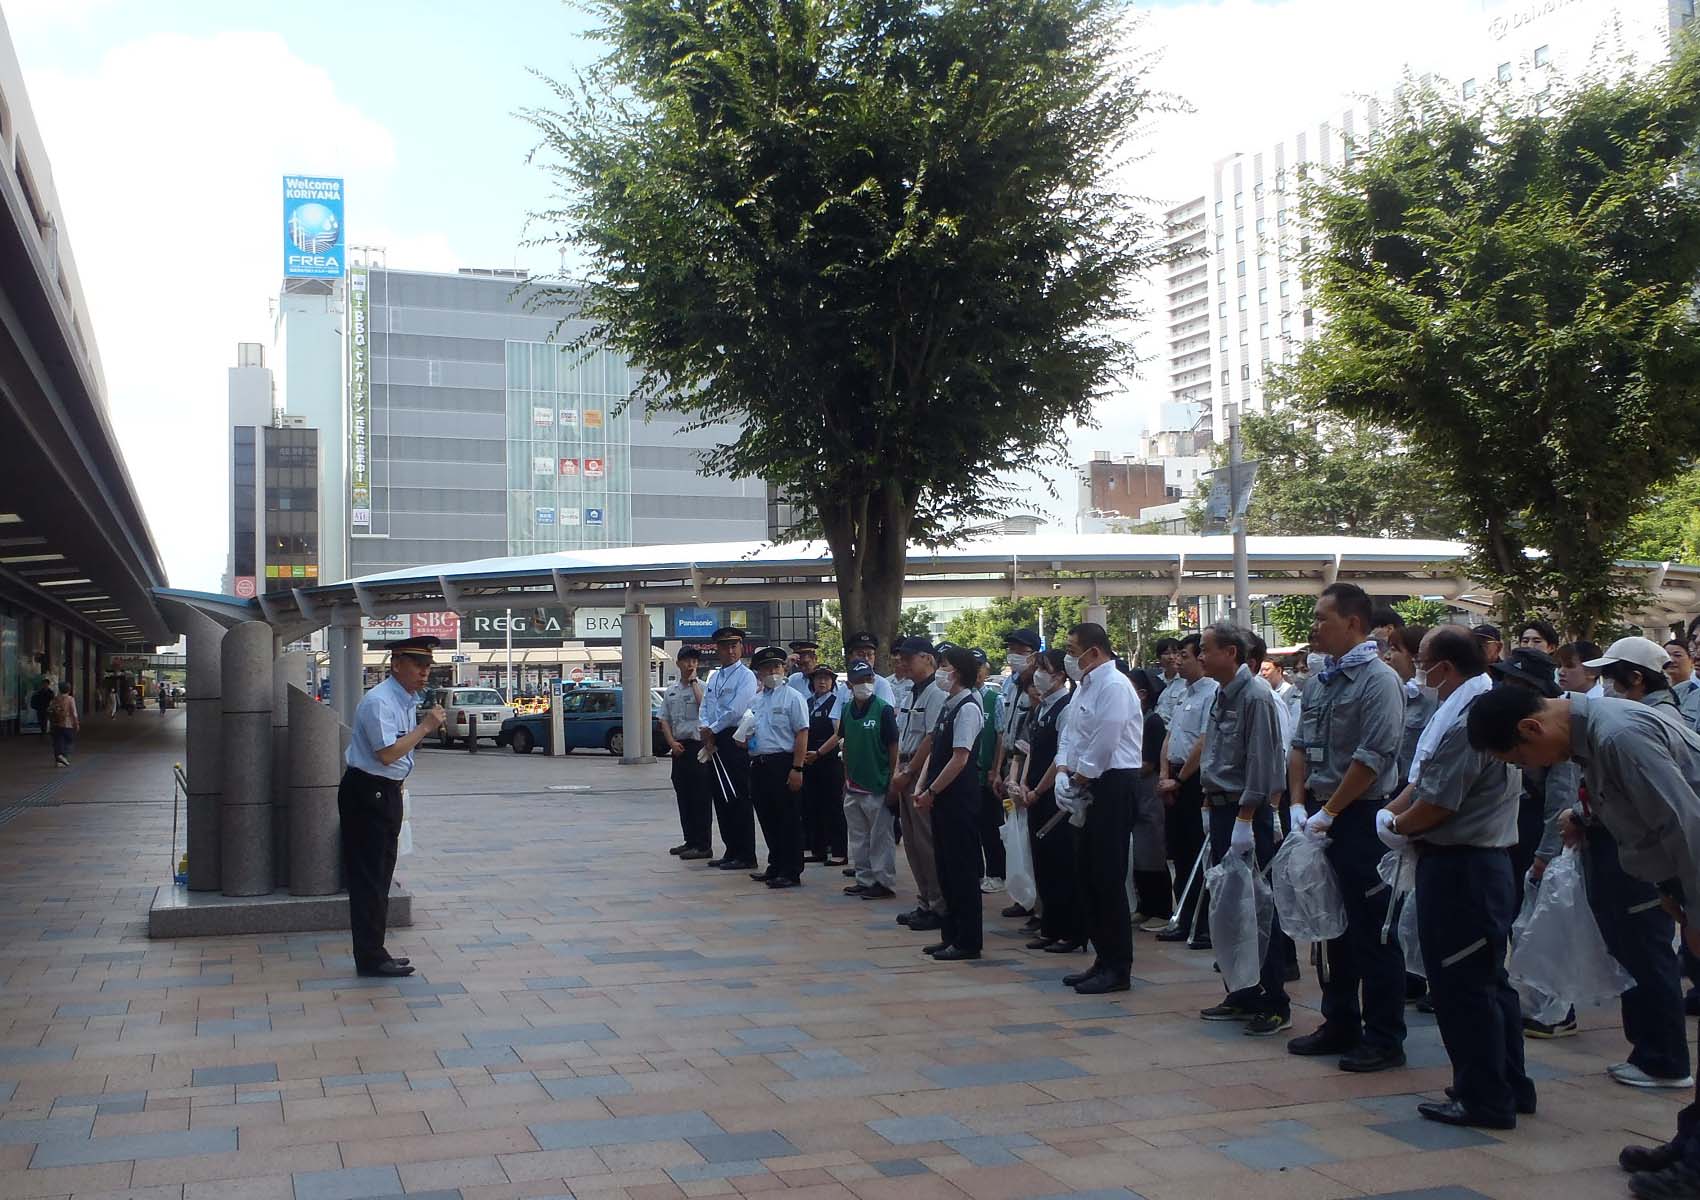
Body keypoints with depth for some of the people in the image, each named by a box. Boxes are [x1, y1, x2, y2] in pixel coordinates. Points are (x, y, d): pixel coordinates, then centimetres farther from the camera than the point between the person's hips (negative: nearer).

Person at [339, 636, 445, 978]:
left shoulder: (409, 701, 10)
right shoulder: (379, 702, -20)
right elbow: (387, 754, -28)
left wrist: (428, 727, 9)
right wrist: (425, 726, -23)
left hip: (387, 792, 10)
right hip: (366, 793, -10)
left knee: (380, 875, 16)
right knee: (369, 877, -5)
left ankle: (374, 953, 26)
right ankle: (370, 959, 0)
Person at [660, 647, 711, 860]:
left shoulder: (701, 686, -3)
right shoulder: (671, 690, 13)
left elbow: (704, 708, -22)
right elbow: (665, 720, 15)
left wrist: (693, 682, -12)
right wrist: (672, 742, 0)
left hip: (697, 745, -6)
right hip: (678, 748, 6)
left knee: (700, 797, -5)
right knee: (683, 796, 12)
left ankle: (703, 845, -3)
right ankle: (689, 841, 21)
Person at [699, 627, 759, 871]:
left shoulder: (746, 676, -7)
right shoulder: (713, 678, 17)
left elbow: (736, 711, -16)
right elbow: (704, 709, 14)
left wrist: (712, 730, -8)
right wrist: (705, 730, -5)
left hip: (735, 740, -8)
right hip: (714, 742, 8)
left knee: (738, 799, -6)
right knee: (720, 798, 11)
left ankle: (745, 855, 0)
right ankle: (731, 851, 19)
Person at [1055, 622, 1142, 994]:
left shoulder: (1114, 686, -14)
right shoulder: (1085, 685, 15)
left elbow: (1104, 745, -19)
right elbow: (1072, 737, 18)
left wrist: (1079, 779, -8)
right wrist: (1065, 775, 3)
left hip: (1113, 786, -10)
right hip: (1088, 788, 10)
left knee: (1109, 878, -6)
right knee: (1087, 876, 12)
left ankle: (1118, 968, 2)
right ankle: (1104, 959, 22)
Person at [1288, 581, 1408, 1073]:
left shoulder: (1378, 679, -13)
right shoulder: (1319, 682, 12)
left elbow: (1373, 757, -18)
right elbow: (1301, 747, 15)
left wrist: (1329, 812, -15)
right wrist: (1299, 805, 3)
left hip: (1362, 817, -8)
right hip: (1322, 818, 8)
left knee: (1372, 933, -2)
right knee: (1335, 926, 15)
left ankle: (1384, 1040, 7)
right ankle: (1341, 1026, 27)